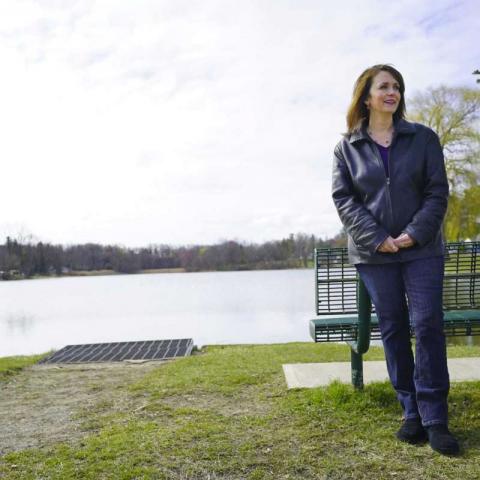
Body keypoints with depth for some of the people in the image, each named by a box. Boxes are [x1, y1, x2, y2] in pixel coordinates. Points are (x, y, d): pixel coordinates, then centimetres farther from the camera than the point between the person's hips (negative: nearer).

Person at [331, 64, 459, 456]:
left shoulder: (424, 138, 7)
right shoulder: (346, 148, 6)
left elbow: (438, 192, 2)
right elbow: (343, 198, -1)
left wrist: (415, 233, -13)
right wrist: (376, 238, -13)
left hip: (422, 250, 0)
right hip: (374, 253, 0)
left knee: (428, 325, -5)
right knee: (393, 330, 5)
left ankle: (435, 419, 4)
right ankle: (411, 412, 16)